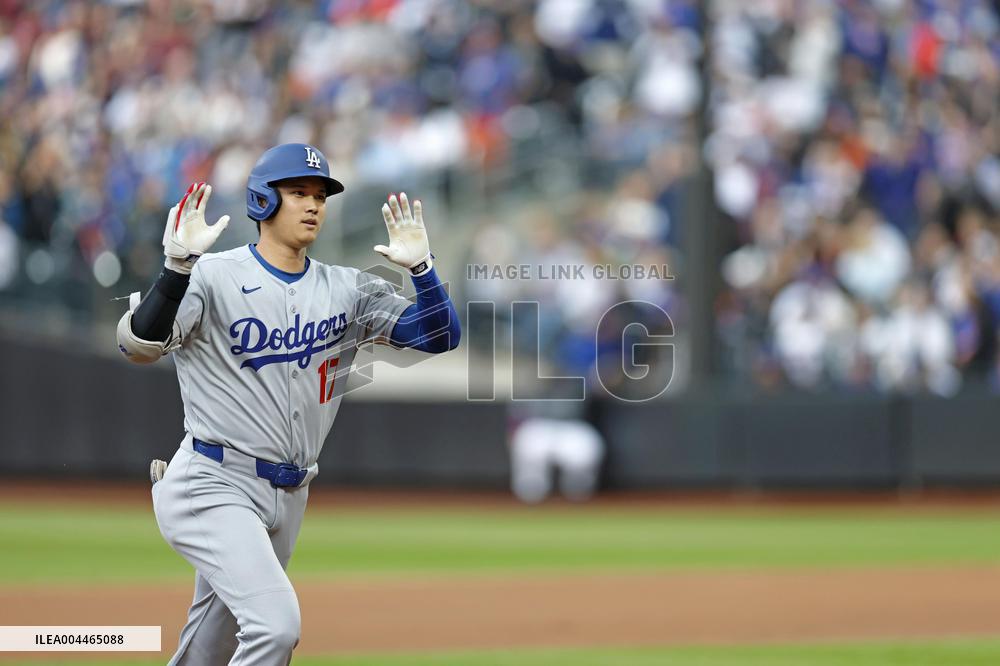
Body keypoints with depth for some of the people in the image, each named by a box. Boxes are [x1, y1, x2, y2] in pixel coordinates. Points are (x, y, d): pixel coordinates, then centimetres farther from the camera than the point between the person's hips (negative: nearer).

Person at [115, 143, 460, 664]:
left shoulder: (346, 290, 8)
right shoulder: (213, 278, -10)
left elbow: (441, 336, 2)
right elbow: (138, 345, -23)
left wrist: (420, 267, -15)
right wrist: (179, 265, -38)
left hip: (287, 498, 7)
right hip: (213, 488, -6)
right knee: (276, 624, -25)